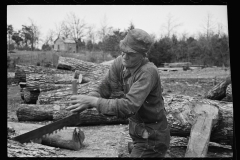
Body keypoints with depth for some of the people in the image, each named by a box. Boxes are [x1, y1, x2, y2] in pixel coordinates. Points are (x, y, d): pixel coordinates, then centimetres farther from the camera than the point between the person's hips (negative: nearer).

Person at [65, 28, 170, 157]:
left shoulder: (148, 72, -29)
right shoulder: (120, 62, -7)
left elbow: (128, 107, -36)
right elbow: (104, 88, -6)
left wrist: (93, 101, -35)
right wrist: (86, 102, -25)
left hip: (152, 138, -7)